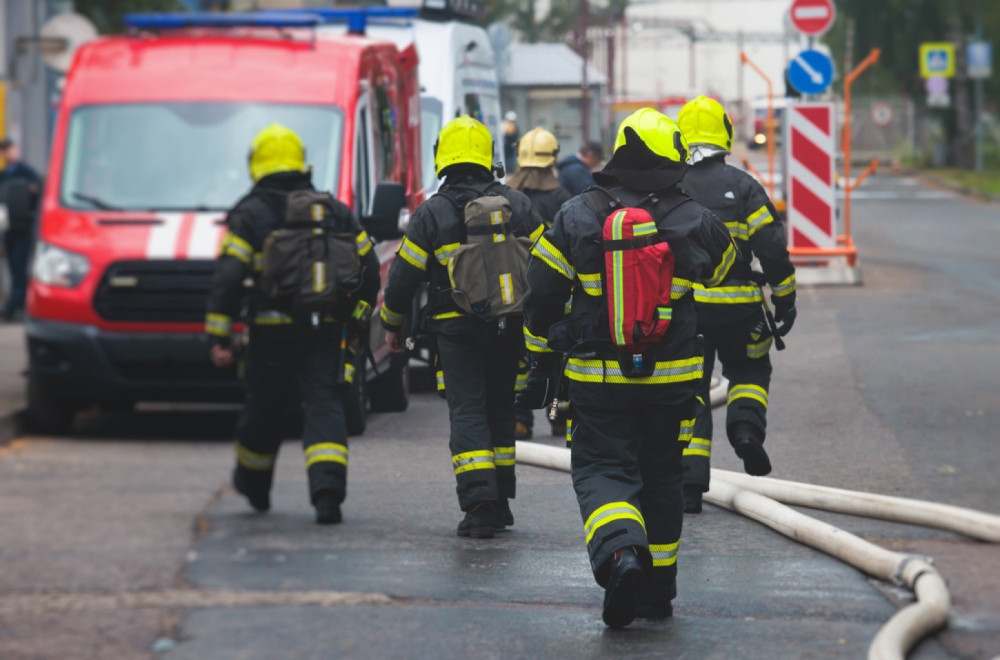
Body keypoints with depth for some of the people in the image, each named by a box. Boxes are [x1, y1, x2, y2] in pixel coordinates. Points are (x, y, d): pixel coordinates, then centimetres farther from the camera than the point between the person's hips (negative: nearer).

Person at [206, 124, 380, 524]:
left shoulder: (249, 214, -3)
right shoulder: (334, 210, 9)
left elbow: (228, 277, -10)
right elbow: (368, 267, 12)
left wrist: (219, 337, -7)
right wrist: (355, 316, 22)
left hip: (272, 333, -2)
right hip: (326, 332, 2)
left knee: (264, 407, 16)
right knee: (324, 407, -3)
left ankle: (253, 484, 38)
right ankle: (328, 491, -22)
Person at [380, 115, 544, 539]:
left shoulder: (431, 214, -5)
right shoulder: (516, 206, 4)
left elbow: (404, 275, -2)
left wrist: (393, 324, 12)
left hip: (456, 329, -3)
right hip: (507, 328, 3)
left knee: (467, 412, -5)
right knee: (500, 409, 16)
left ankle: (480, 504, -18)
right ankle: (500, 501, 21)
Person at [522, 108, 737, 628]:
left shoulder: (576, 219, -5)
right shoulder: (695, 223, -4)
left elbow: (541, 293, 1)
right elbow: (723, 268, 18)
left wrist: (542, 354, 16)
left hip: (597, 378, -2)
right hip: (671, 379, 2)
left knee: (602, 471, 2)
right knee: (659, 477, 16)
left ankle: (620, 552, -28)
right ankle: (656, 591, 22)